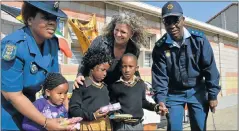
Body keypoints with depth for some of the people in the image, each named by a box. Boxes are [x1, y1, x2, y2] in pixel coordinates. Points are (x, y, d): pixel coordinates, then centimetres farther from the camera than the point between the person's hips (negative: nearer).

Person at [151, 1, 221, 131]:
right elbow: (159, 75, -11)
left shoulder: (198, 39, -12)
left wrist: (213, 95, -7)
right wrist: (160, 99, -22)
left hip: (197, 91, 0)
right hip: (174, 93, 0)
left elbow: (210, 68, -8)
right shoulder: (160, 47, -11)